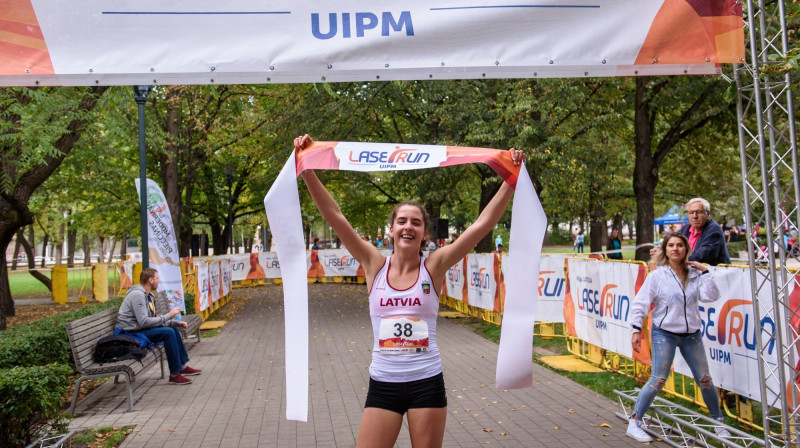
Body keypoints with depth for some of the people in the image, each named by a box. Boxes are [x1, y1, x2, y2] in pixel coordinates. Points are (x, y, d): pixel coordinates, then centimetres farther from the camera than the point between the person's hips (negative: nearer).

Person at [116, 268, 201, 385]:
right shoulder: (137, 294, -20)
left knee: (174, 328, 14)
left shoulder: (148, 295, 12)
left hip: (139, 328, 11)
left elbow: (153, 318, 15)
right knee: (168, 333, -24)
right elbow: (144, 322, -27)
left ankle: (182, 366, 20)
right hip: (130, 333, -11)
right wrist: (168, 315, -20)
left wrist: (175, 322, 3)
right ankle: (174, 375, -19)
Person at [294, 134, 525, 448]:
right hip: (383, 384, 1)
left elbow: (483, 223, -9)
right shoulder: (375, 265, -1)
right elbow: (334, 215, -7)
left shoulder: (434, 266, -3)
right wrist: (306, 168, -12)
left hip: (427, 384, 0)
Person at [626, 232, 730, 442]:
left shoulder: (694, 274, 2)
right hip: (664, 334, -4)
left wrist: (705, 272, -11)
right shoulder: (657, 275, -7)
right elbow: (640, 303, -7)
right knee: (657, 380, -9)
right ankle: (634, 423, 0)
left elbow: (710, 296, -11)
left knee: (705, 380, 11)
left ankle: (718, 421, 31)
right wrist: (636, 329, -12)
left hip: (691, 334, 4)